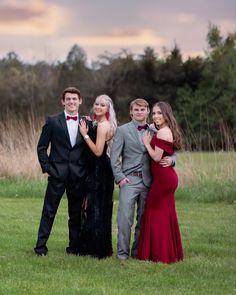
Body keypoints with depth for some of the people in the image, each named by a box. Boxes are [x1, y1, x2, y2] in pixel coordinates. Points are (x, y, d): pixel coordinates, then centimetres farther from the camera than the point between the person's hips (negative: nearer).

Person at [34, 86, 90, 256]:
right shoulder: (53, 121, 2)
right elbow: (42, 147, 3)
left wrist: (88, 173, -1)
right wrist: (46, 168, -5)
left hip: (78, 176, 2)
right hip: (57, 174, -2)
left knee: (76, 214, 8)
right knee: (49, 212, 0)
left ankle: (74, 247, 18)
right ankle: (41, 246, 5)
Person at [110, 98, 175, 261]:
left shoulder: (154, 132, 12)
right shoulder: (123, 130, 4)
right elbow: (114, 157, 1)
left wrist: (170, 159, -8)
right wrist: (120, 177, -9)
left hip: (148, 181, 3)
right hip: (129, 179, -3)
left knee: (144, 218, 5)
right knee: (125, 217, -9)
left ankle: (138, 251, 16)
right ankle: (123, 252, -1)